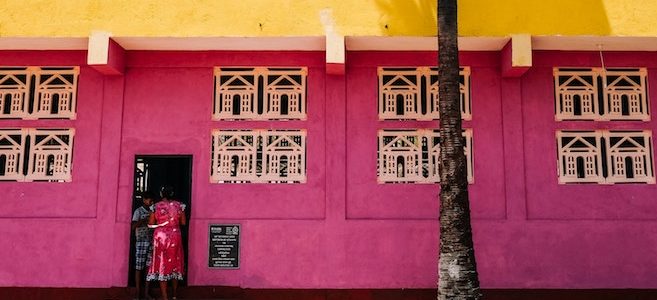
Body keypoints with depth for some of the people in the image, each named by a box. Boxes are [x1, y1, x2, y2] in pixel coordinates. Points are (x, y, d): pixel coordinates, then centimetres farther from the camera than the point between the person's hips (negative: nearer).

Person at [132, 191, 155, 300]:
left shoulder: (151, 212, 13)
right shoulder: (138, 211, -2)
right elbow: (134, 226, -16)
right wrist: (146, 219, -20)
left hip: (151, 243, 5)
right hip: (141, 242, -5)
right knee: (139, 267, 0)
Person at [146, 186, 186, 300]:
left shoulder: (156, 206, -4)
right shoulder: (179, 205, -1)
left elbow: (151, 223, -2)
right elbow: (183, 222, 2)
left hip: (160, 237, -1)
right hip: (175, 236, 2)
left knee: (162, 264, 3)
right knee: (174, 263, 12)